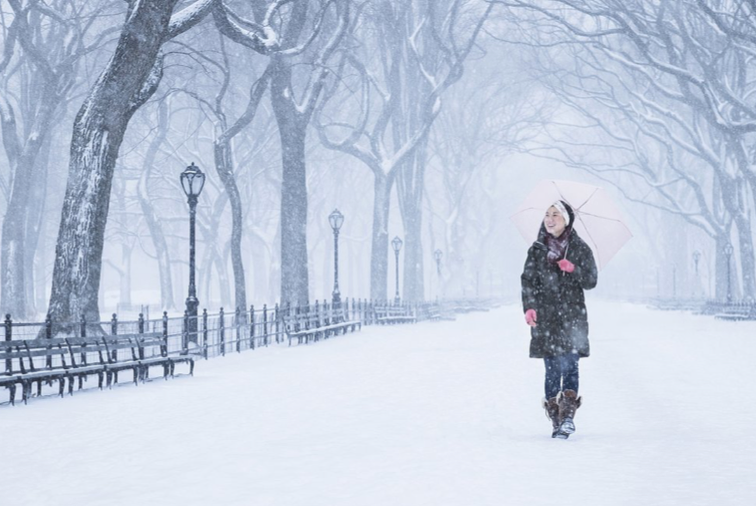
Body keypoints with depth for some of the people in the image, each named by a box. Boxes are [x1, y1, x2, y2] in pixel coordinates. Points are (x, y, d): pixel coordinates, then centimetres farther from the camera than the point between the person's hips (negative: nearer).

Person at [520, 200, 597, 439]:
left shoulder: (580, 248, 5)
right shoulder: (537, 250, 8)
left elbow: (591, 281, 5)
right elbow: (528, 281, 3)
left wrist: (573, 270, -14)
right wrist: (529, 307, -12)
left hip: (572, 316, -1)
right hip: (546, 318, 1)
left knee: (569, 365, -12)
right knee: (552, 369, -1)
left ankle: (568, 414, -9)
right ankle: (556, 419, 3)